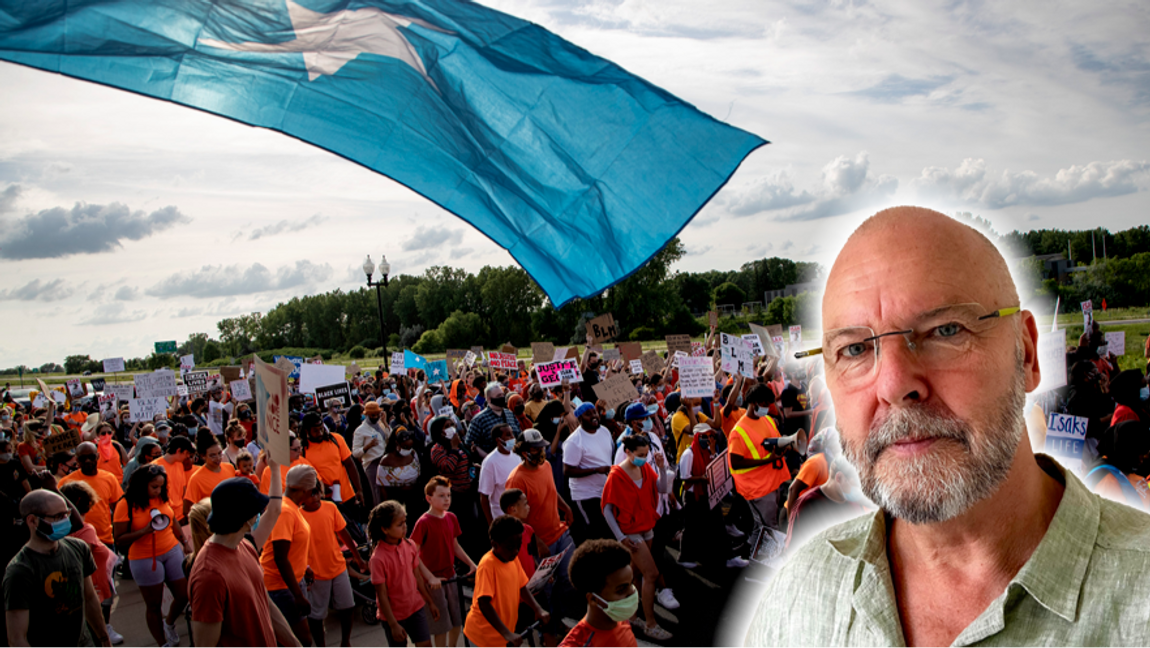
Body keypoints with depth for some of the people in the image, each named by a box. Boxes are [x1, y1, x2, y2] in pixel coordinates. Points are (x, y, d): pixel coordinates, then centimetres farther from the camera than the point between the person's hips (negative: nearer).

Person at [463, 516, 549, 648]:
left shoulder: (513, 559, 0)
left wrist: (539, 610, -10)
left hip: (502, 631, 8)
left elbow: (522, 588, 7)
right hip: (485, 631, -8)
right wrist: (507, 634, -37)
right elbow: (484, 604, -30)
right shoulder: (487, 564, -24)